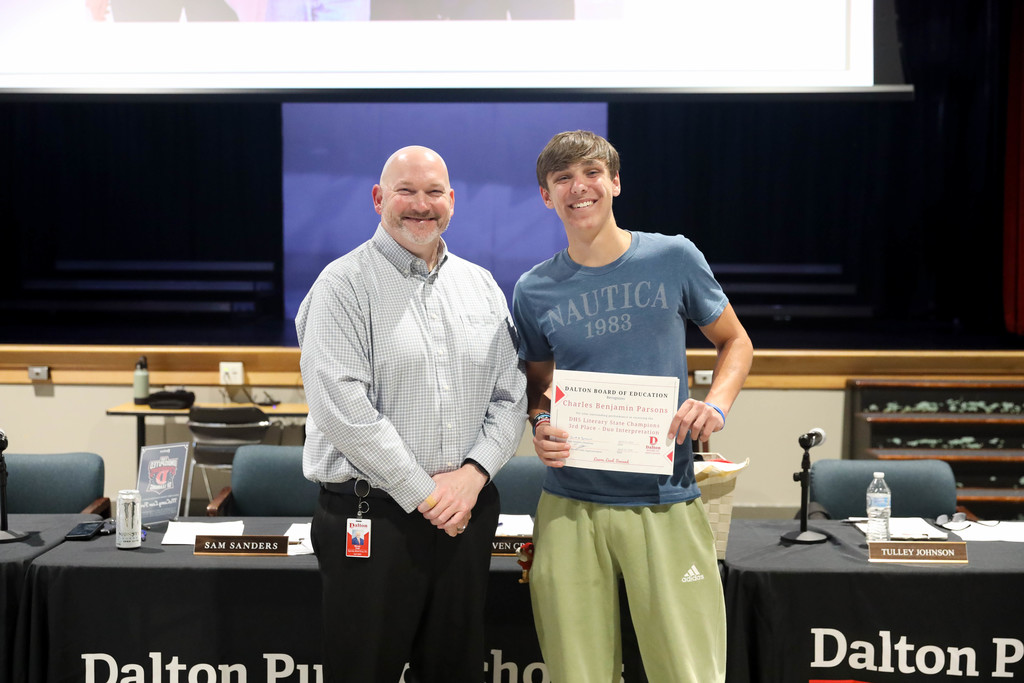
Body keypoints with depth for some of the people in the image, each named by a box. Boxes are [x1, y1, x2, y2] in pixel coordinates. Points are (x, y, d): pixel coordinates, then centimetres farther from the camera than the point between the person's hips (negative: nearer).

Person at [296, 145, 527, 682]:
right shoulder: (345, 285, -5)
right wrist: (423, 493, -14)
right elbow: (341, 405, -15)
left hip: (467, 513, 5)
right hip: (371, 517, -5)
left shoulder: (481, 286, 13)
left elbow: (511, 395, 11)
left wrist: (475, 472, -6)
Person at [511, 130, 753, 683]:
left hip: (666, 505, -1)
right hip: (570, 508, 1)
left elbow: (734, 341, 13)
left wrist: (716, 403, -6)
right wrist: (541, 426, -5)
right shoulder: (534, 291, 5)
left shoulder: (674, 258, 1)